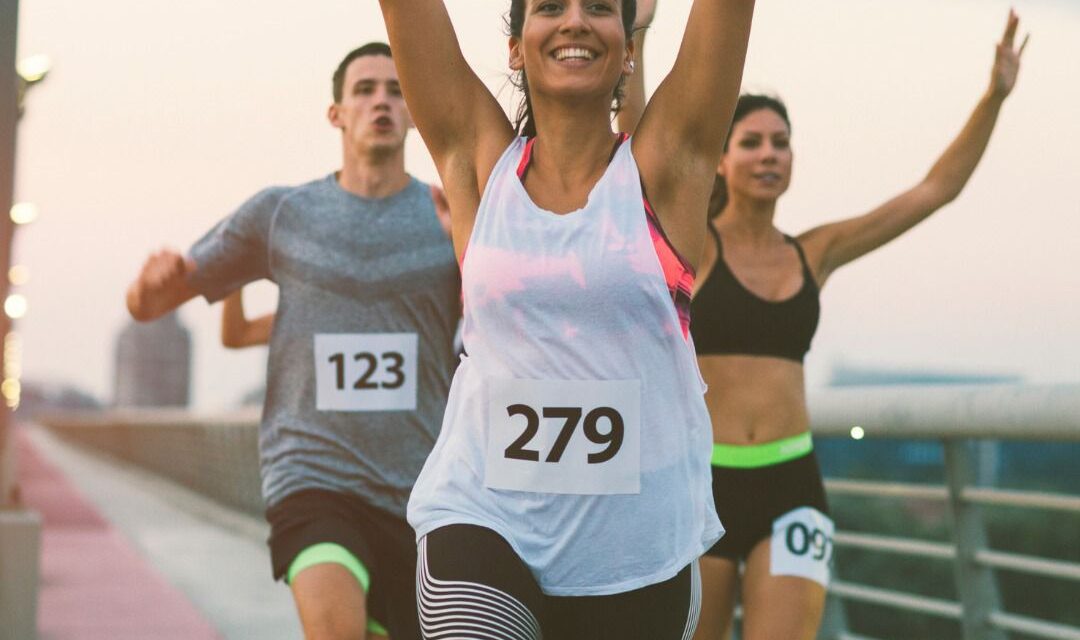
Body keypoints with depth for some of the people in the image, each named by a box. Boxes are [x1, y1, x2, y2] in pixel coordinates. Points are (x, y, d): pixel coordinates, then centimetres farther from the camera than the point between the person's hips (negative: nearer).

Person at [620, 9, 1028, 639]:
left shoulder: (813, 252, 10)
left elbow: (938, 189, 10)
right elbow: (635, 142, -18)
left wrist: (995, 95, 2)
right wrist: (635, 30, -27)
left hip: (791, 489, 2)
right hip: (700, 485, -2)